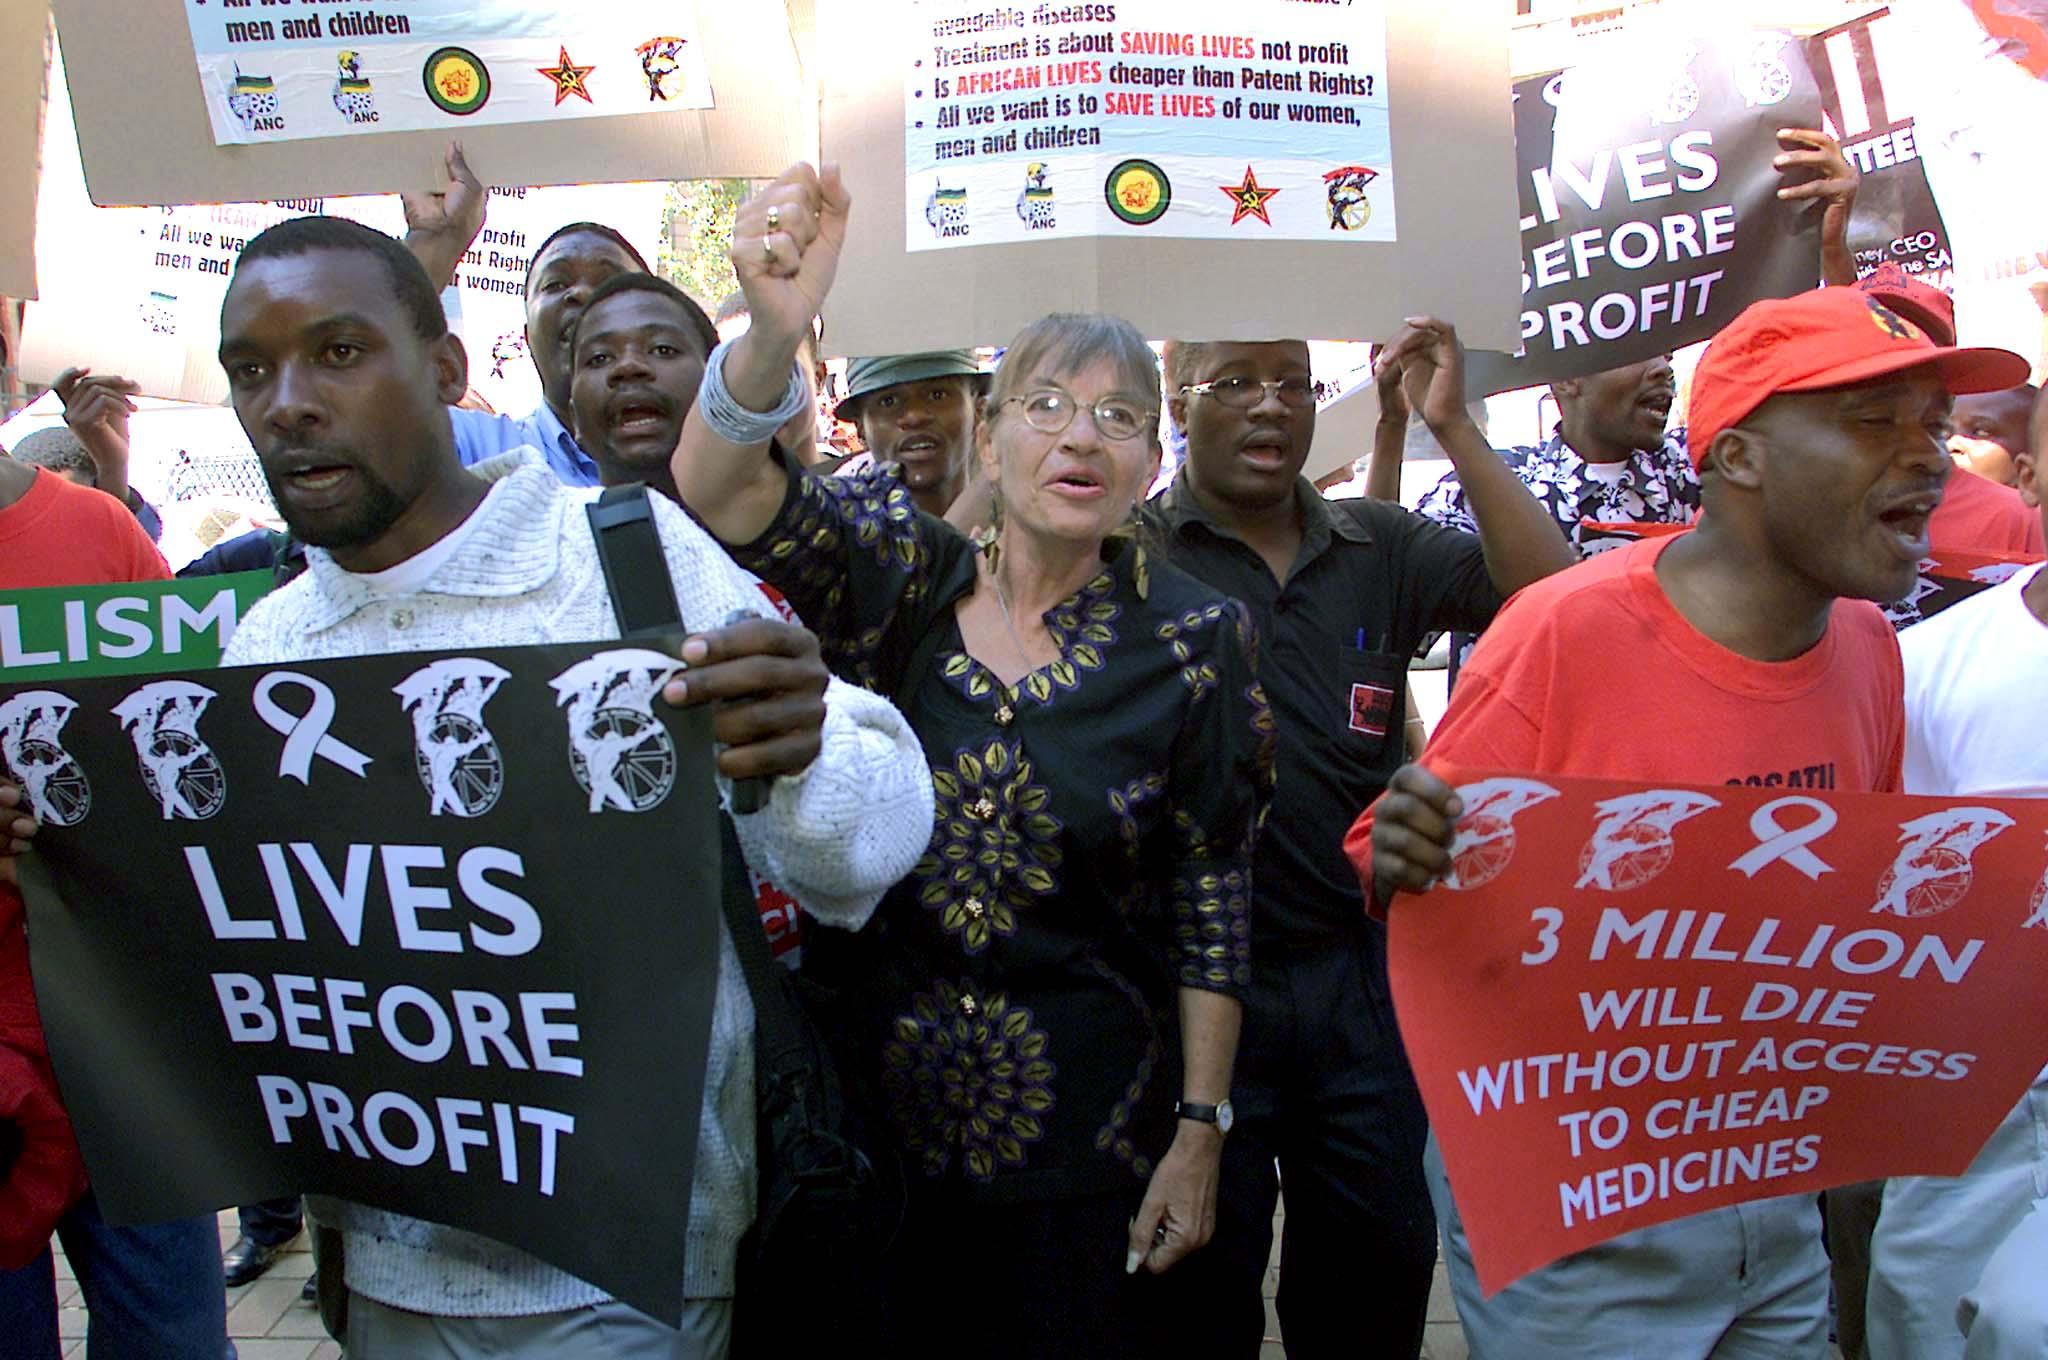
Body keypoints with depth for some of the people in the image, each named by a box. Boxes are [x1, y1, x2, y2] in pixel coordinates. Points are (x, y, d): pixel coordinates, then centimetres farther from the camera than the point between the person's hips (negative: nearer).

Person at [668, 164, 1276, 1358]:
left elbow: (1212, 899, -3)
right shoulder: (901, 576, -6)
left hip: (1082, 1122, 0)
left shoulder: (1193, 637, -6)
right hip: (875, 1096, 1)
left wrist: (1201, 1129, -4)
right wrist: (776, 334, -43)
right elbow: (722, 493, -24)